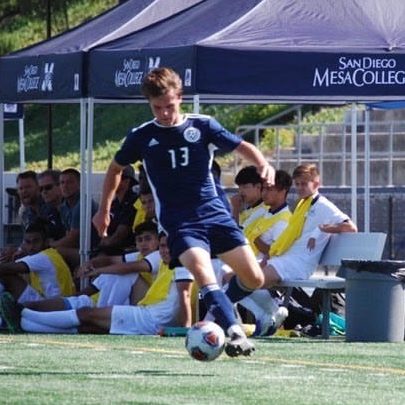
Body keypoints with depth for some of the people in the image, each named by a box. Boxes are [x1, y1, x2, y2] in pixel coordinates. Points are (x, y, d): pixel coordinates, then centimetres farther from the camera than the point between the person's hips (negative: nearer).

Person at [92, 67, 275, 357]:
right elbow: (116, 169, 19)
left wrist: (263, 165, -14)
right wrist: (104, 211, 22)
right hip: (179, 222, -2)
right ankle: (235, 332, -38)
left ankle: (220, 307, 27)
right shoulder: (142, 137, 3)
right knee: (201, 268, -31)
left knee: (254, 279, -3)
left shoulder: (202, 126, 3)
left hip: (215, 213, 2)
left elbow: (242, 147, 7)